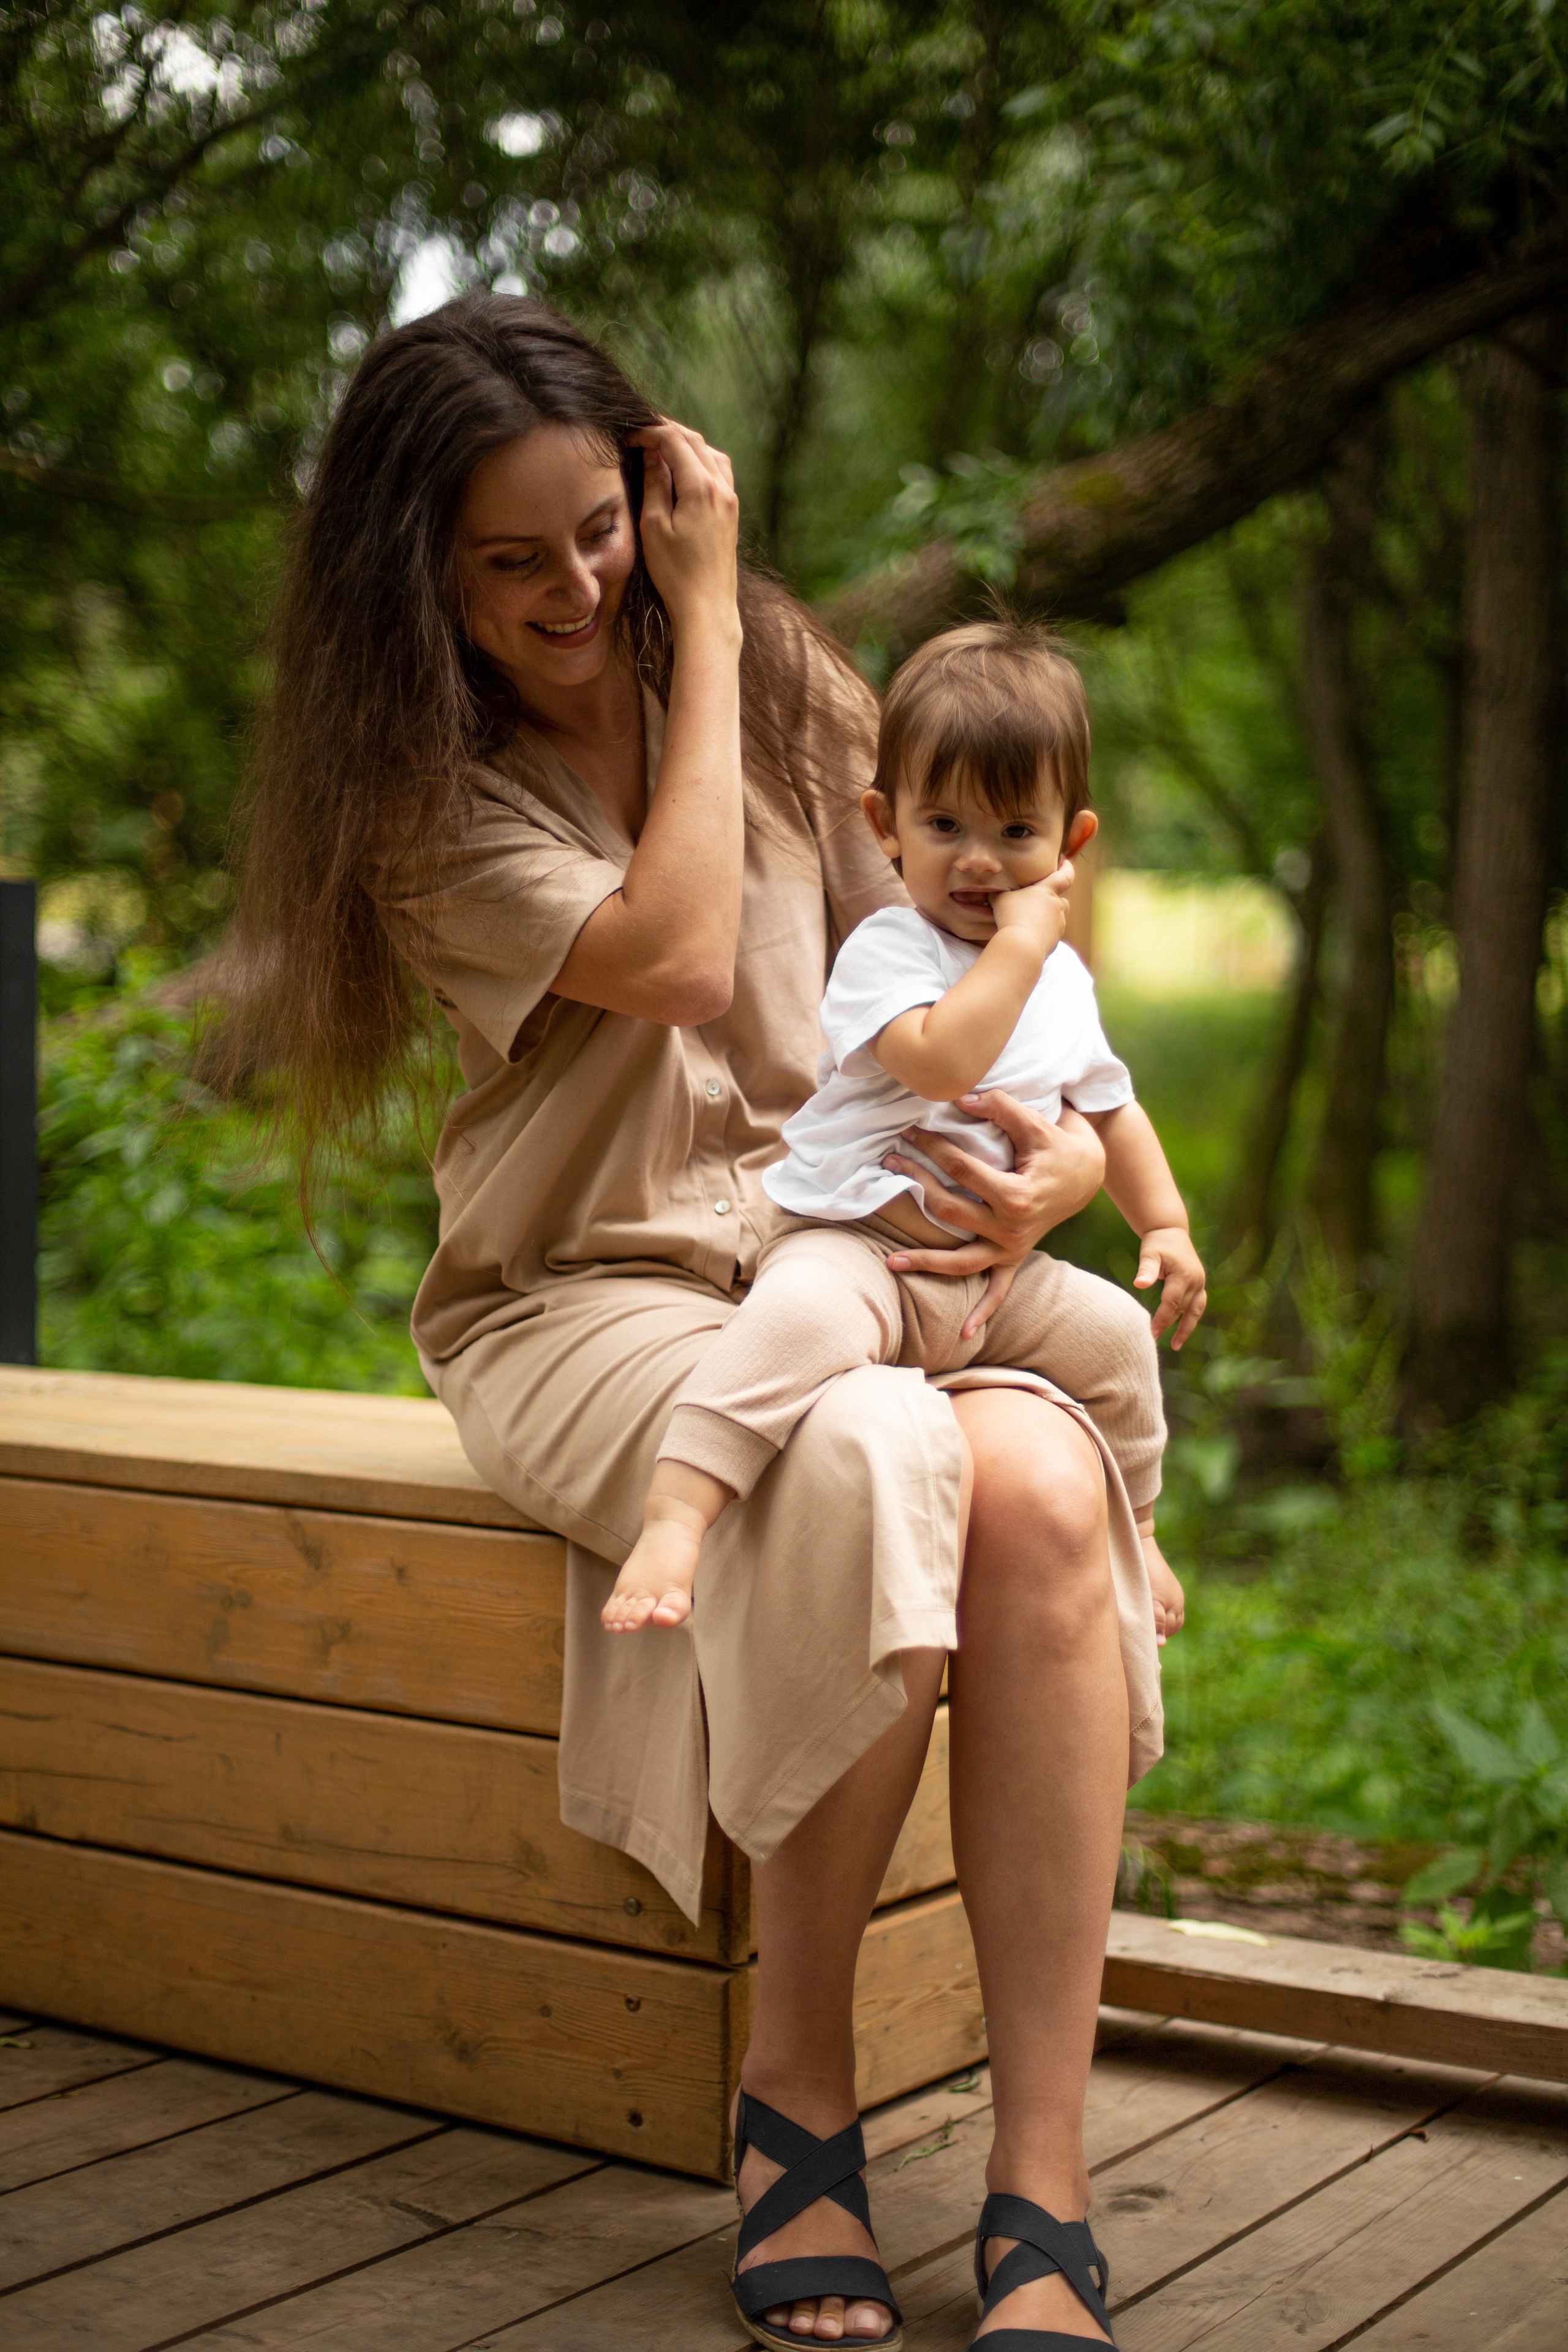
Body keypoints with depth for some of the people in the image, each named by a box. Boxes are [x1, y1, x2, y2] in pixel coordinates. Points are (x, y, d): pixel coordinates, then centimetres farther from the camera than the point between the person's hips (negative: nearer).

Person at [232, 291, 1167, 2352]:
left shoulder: (778, 697, 12)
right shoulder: (430, 793, 0)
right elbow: (675, 960, -16)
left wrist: (1063, 1145, -9)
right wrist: (701, 623, -6)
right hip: (592, 1300, -3)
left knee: (1042, 1484, -32)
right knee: (875, 1467, -37)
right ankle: (798, 2087, -15)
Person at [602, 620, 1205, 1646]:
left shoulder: (1066, 981, 13)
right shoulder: (886, 951, -10)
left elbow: (1108, 1104, 27)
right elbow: (940, 1059, -29)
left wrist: (1166, 1224, 17)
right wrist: (1020, 945, -22)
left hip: (996, 1271, 8)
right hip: (858, 1246, -7)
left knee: (1116, 1330, 2)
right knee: (801, 1318, -36)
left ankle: (1132, 1533, 25)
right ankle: (673, 1522, -43)